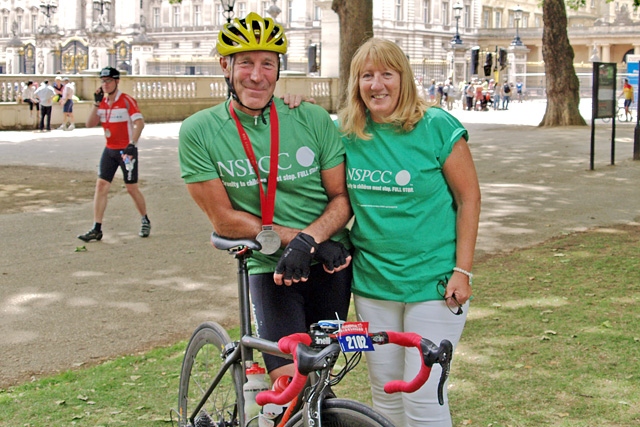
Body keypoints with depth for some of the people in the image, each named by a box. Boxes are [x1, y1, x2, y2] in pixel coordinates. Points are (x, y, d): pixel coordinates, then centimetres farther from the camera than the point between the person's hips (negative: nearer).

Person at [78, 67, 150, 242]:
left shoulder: (127, 101, -11)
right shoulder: (102, 102, 7)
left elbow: (139, 122, -19)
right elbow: (90, 124, 4)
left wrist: (132, 144, -31)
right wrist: (96, 103, -6)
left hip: (126, 150, -5)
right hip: (109, 150, 6)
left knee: (132, 188, 1)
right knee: (101, 185, -4)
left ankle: (145, 222, 23)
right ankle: (97, 229, -4)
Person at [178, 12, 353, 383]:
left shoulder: (313, 119, -4)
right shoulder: (199, 132, -7)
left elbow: (342, 196, -1)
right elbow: (224, 218, -7)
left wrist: (308, 240, -19)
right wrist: (292, 238, -16)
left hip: (329, 267, 2)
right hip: (270, 269, -1)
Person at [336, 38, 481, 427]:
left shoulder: (437, 126, -8)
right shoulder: (345, 131, 2)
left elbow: (469, 196, -4)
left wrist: (462, 271, -9)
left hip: (433, 283, -4)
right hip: (373, 281, 4)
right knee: (385, 394, 13)